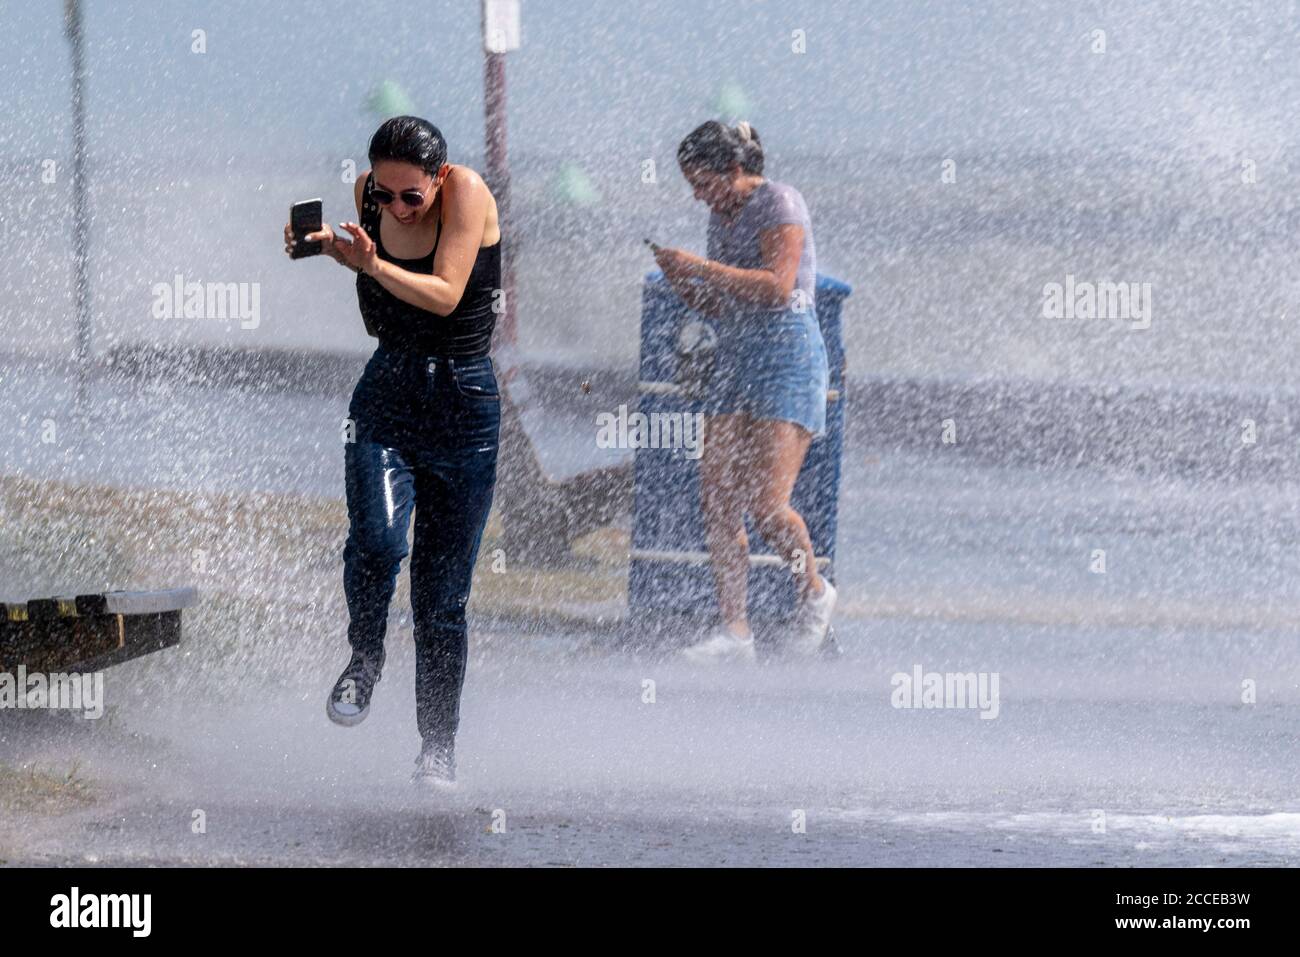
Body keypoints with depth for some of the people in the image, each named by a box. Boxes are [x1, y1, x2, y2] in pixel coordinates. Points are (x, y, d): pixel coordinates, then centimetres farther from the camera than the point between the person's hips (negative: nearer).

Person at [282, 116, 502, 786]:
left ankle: (438, 745, 17)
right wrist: (333, 248, -2)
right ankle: (364, 660, 3)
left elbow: (445, 295, -22)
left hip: (464, 401, -2)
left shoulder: (468, 193, -13)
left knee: (443, 594, 3)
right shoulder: (368, 193, -1)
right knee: (377, 538, -25)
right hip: (386, 397, 2)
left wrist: (372, 265, -35)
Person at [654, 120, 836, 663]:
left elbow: (777, 286, -18)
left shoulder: (779, 203, -7)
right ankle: (733, 629, -6)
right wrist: (684, 287, 3)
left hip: (788, 358, -8)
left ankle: (814, 594, 9)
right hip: (735, 361, 8)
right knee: (716, 500, -5)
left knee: (766, 504, -16)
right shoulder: (722, 217, 18)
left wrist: (700, 268, -18)